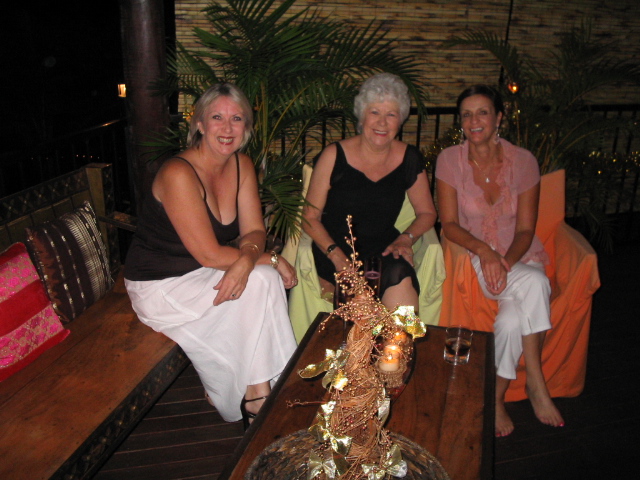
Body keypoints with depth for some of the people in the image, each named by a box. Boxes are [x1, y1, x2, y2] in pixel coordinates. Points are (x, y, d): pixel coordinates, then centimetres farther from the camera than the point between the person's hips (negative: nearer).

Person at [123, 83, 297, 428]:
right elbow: (210, 254, -26)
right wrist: (271, 260, -17)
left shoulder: (242, 165, -2)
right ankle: (256, 398, -4)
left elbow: (253, 231, -4)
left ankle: (257, 392, -9)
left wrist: (245, 262, -26)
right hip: (160, 285, -6)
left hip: (200, 273, 7)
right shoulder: (178, 174, -25)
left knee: (265, 279, -20)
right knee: (259, 284, -22)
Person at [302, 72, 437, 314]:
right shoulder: (334, 156, -3)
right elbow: (310, 217, -2)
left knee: (400, 274, -33)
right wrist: (337, 255, -16)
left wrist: (406, 238, -5)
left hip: (384, 251, 3)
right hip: (334, 250, -3)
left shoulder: (409, 159, 5)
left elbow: (427, 212, 15)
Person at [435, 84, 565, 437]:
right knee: (536, 284, -30)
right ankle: (535, 381, -14)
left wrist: (506, 261, -23)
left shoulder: (523, 161, -4)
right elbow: (449, 225, -7)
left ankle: (496, 397, -6)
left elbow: (525, 230, -4)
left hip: (519, 255, 2)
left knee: (512, 318, -29)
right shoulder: (449, 160, -6)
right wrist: (484, 251, -24)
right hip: (472, 256, -1)